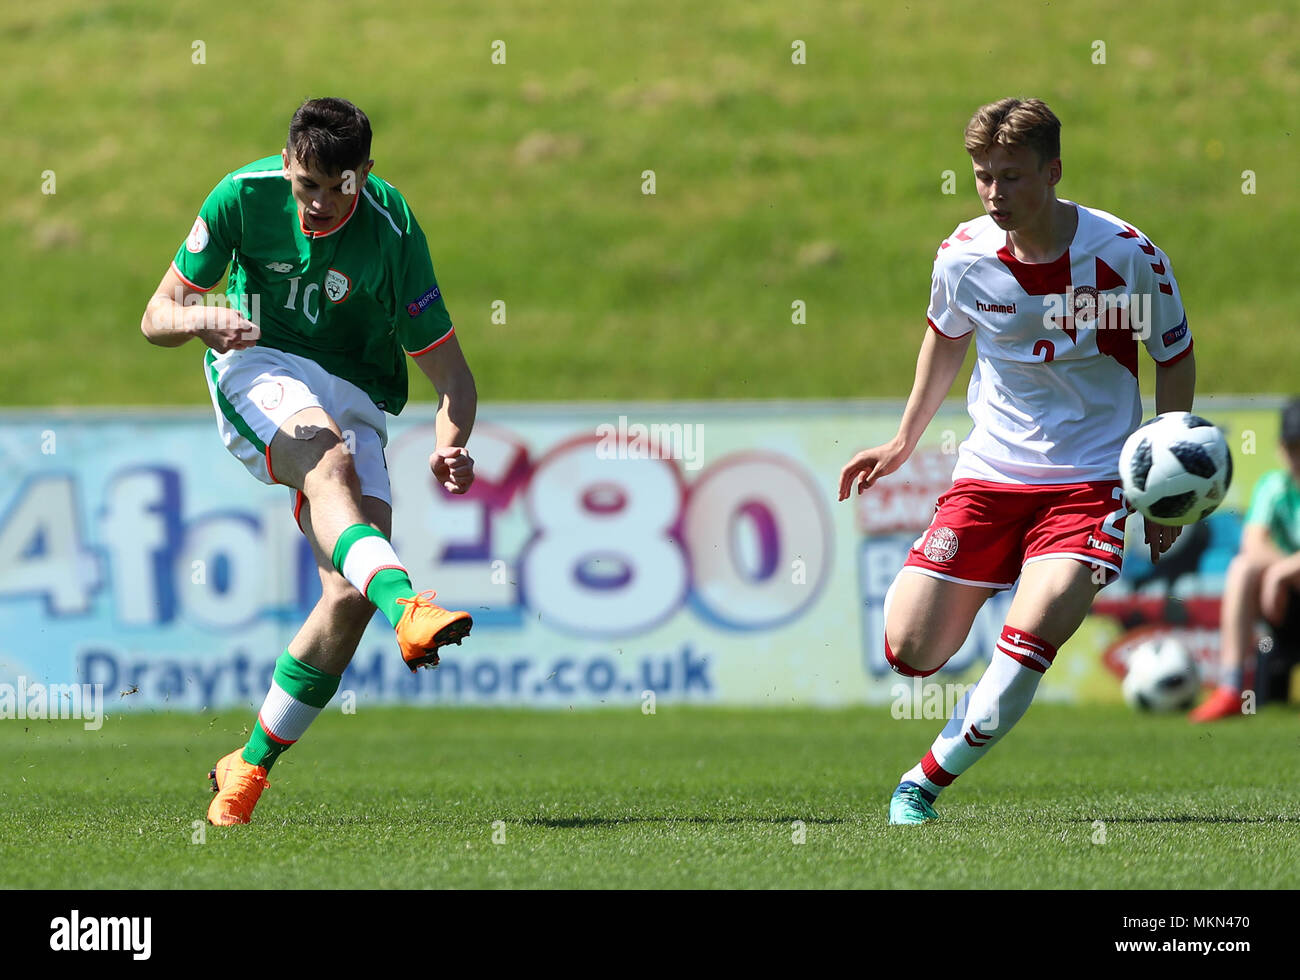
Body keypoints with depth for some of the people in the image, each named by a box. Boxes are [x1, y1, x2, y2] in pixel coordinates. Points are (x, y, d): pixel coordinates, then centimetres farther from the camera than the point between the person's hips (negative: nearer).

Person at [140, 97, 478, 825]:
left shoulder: (392, 232, -16)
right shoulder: (245, 194, -11)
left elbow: (451, 374, -13)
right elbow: (158, 315, -5)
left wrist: (451, 444, -34)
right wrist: (201, 318, -29)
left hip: (355, 395, 1)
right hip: (259, 366, -1)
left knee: (351, 594, -16)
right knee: (328, 460, -36)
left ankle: (252, 765, 1)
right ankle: (408, 606, -61)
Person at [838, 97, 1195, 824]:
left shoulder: (1128, 256, -13)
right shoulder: (965, 257, -5)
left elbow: (1176, 359, 2)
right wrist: (904, 444, 22)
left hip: (1090, 478, -3)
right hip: (990, 472, 3)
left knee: (1033, 632, -27)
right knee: (909, 651, -4)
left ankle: (928, 781, -10)